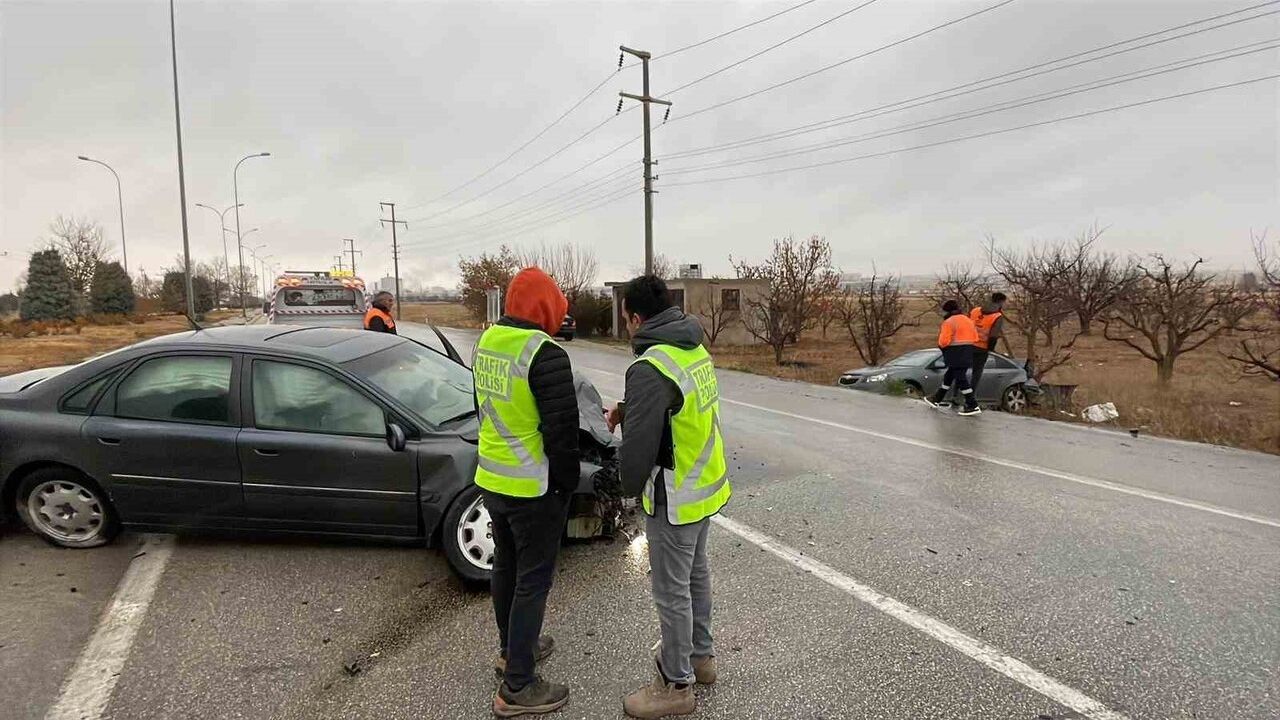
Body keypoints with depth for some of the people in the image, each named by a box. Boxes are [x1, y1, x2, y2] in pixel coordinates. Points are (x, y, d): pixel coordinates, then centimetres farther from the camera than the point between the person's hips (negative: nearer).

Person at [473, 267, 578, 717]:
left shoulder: (486, 342, 4)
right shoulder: (545, 355, -23)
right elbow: (561, 430, -20)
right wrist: (569, 483, -7)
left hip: (490, 479, 8)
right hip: (533, 488, -8)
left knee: (506, 567, 22)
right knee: (532, 580, 4)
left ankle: (511, 649, 41)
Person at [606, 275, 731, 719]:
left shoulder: (650, 369, -26)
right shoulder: (696, 350, 3)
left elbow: (639, 442, -23)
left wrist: (631, 487, -3)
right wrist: (628, 411, 5)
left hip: (675, 498, -9)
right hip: (707, 485, 9)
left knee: (671, 590, 7)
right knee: (695, 573, 24)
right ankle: (700, 655, 43)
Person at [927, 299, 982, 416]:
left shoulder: (949, 322, -11)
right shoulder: (968, 320, 14)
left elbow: (943, 342, -17)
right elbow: (975, 338, 14)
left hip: (956, 355, -9)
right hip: (967, 354, 9)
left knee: (961, 380, -5)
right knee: (948, 377, 18)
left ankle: (973, 406, -7)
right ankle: (937, 400, 28)